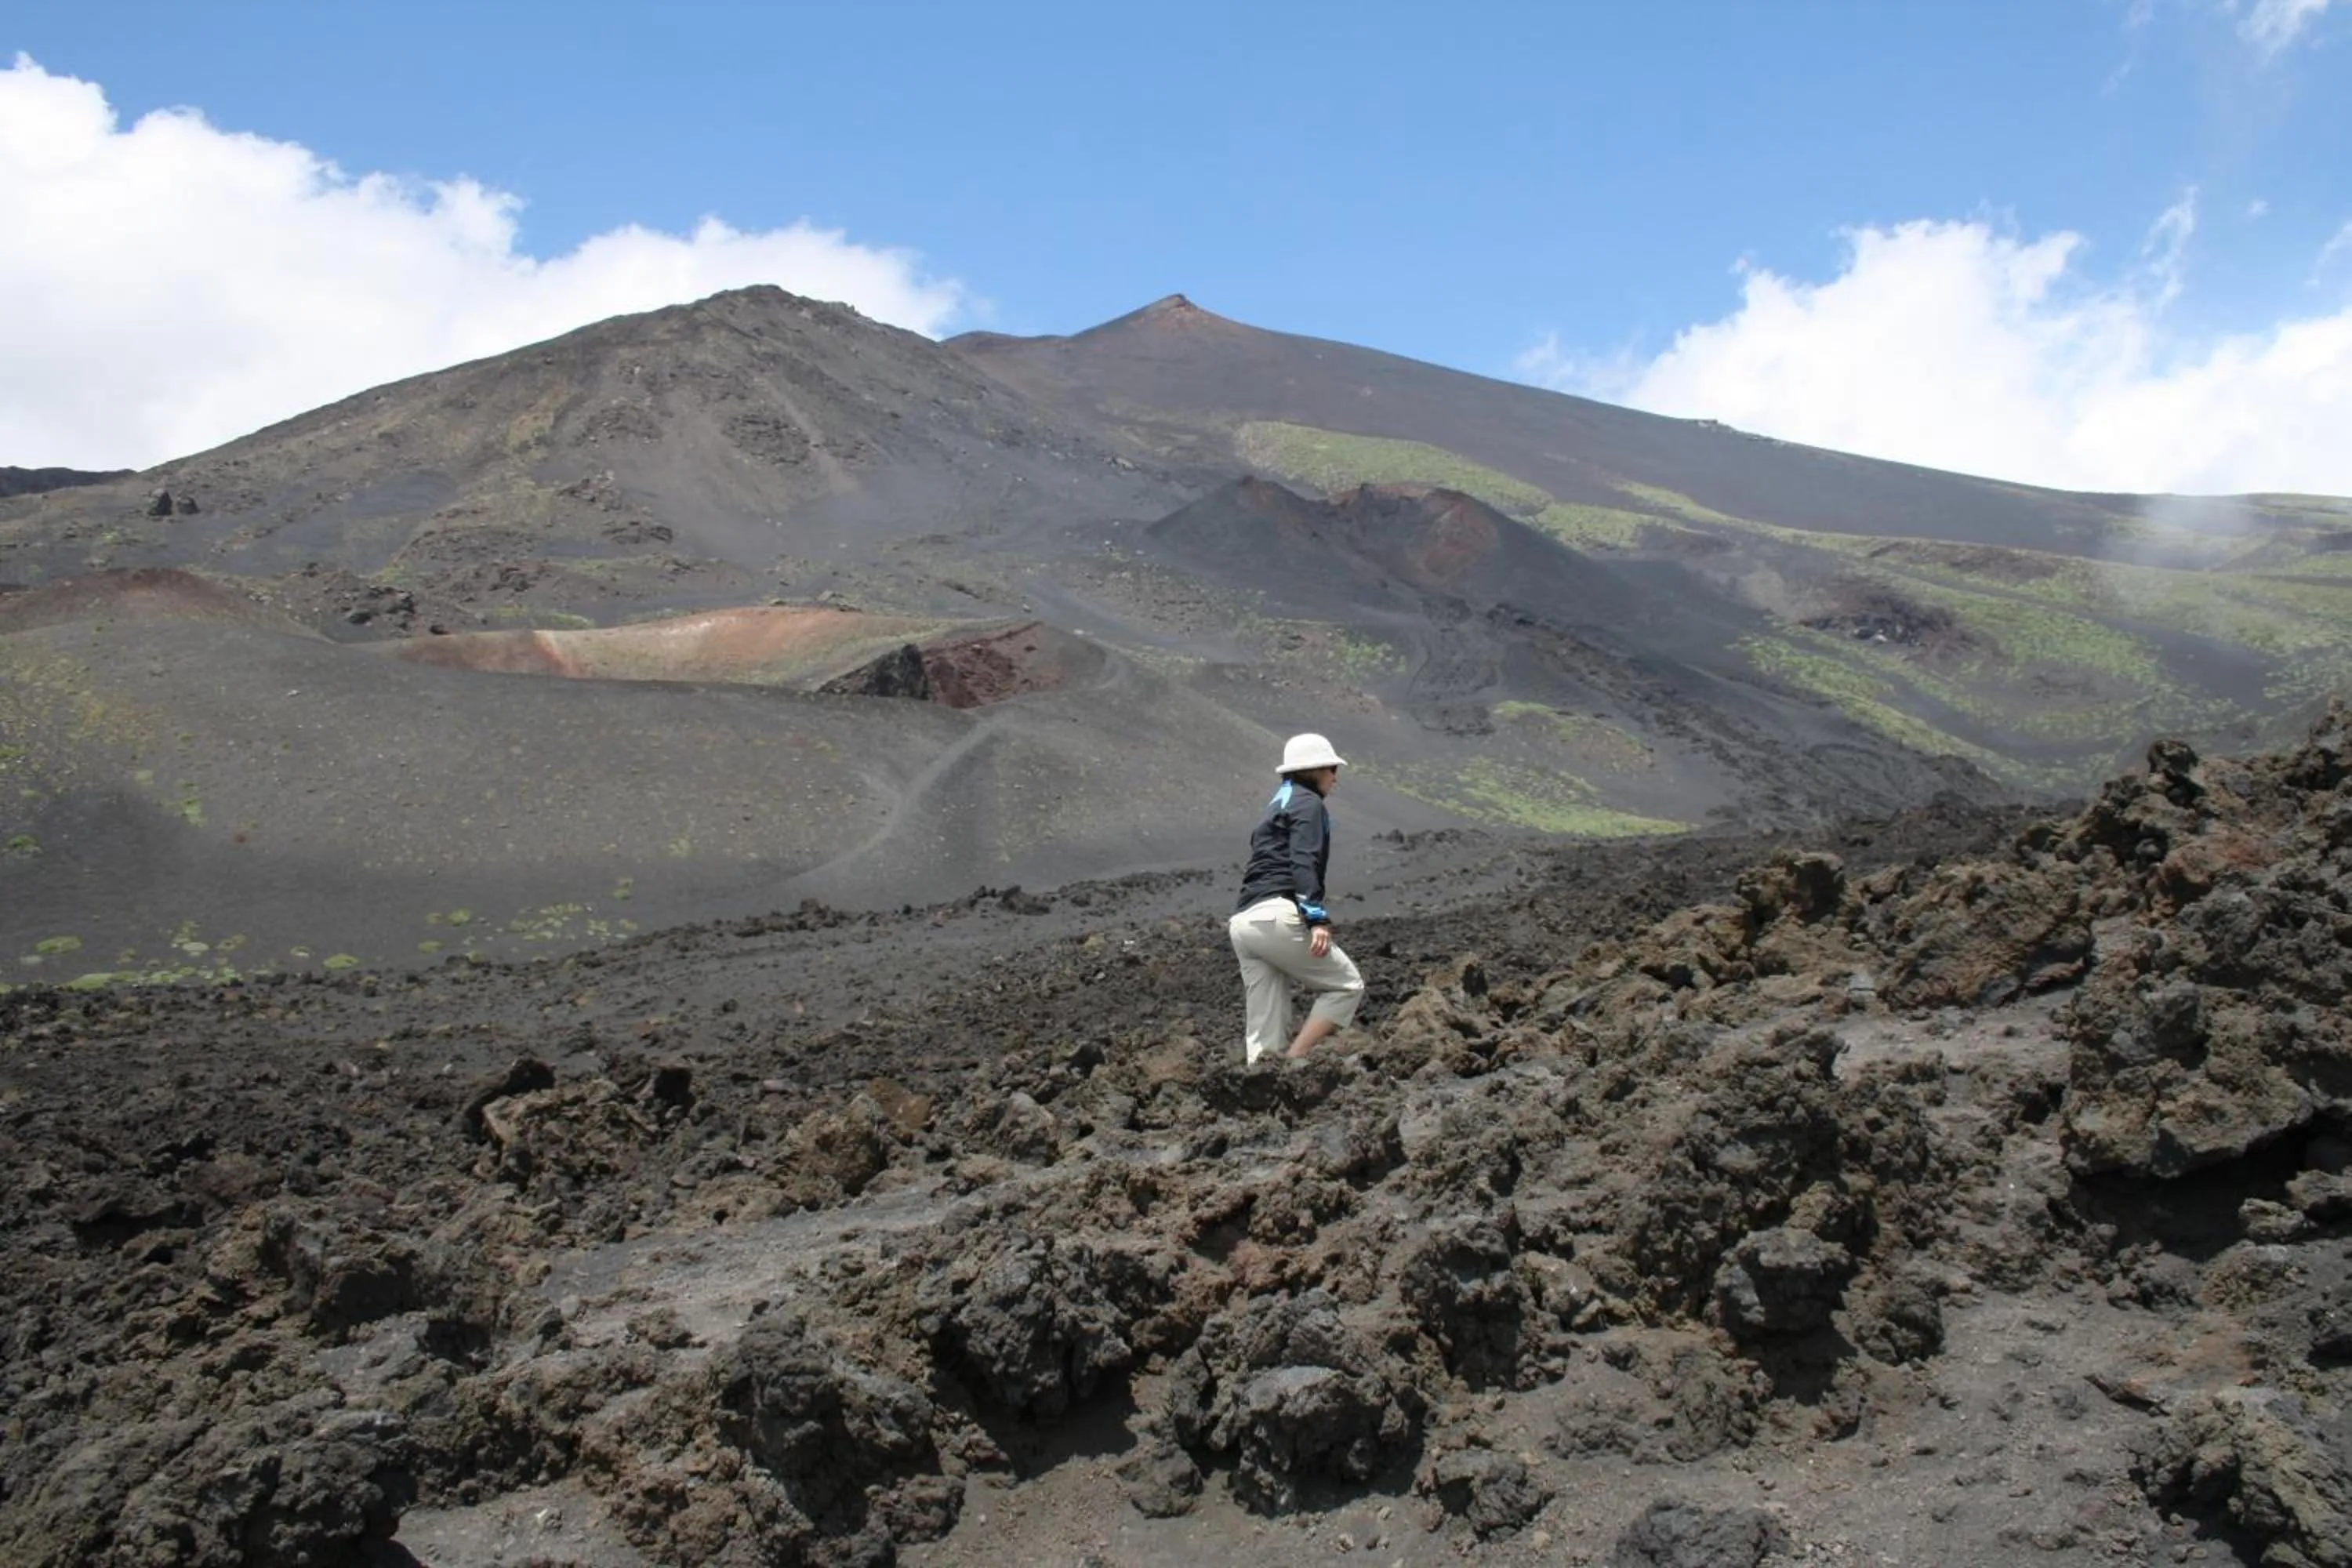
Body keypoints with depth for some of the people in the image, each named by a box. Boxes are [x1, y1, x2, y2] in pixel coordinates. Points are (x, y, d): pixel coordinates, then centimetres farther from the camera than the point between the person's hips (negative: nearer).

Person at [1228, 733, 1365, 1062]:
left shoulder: (1275, 807, 31)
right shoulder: (1308, 803, 3)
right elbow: (1304, 862, -13)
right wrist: (1316, 918, -23)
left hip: (1243, 923, 9)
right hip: (1277, 915, -9)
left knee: (1266, 1032, 5)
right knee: (1347, 986, 0)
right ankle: (1294, 1063, -13)